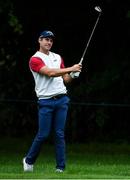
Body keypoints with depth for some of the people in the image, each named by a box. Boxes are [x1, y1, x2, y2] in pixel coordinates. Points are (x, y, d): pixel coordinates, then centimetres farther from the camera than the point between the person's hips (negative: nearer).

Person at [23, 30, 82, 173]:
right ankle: (29, 160, 18)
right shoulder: (35, 60, -3)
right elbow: (50, 72, -18)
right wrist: (71, 69, -21)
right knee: (43, 134, -3)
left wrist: (72, 76, -5)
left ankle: (60, 167, 2)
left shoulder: (58, 57, 18)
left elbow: (65, 79, 17)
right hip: (46, 101, -4)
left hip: (61, 99, 4)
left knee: (59, 134, 1)